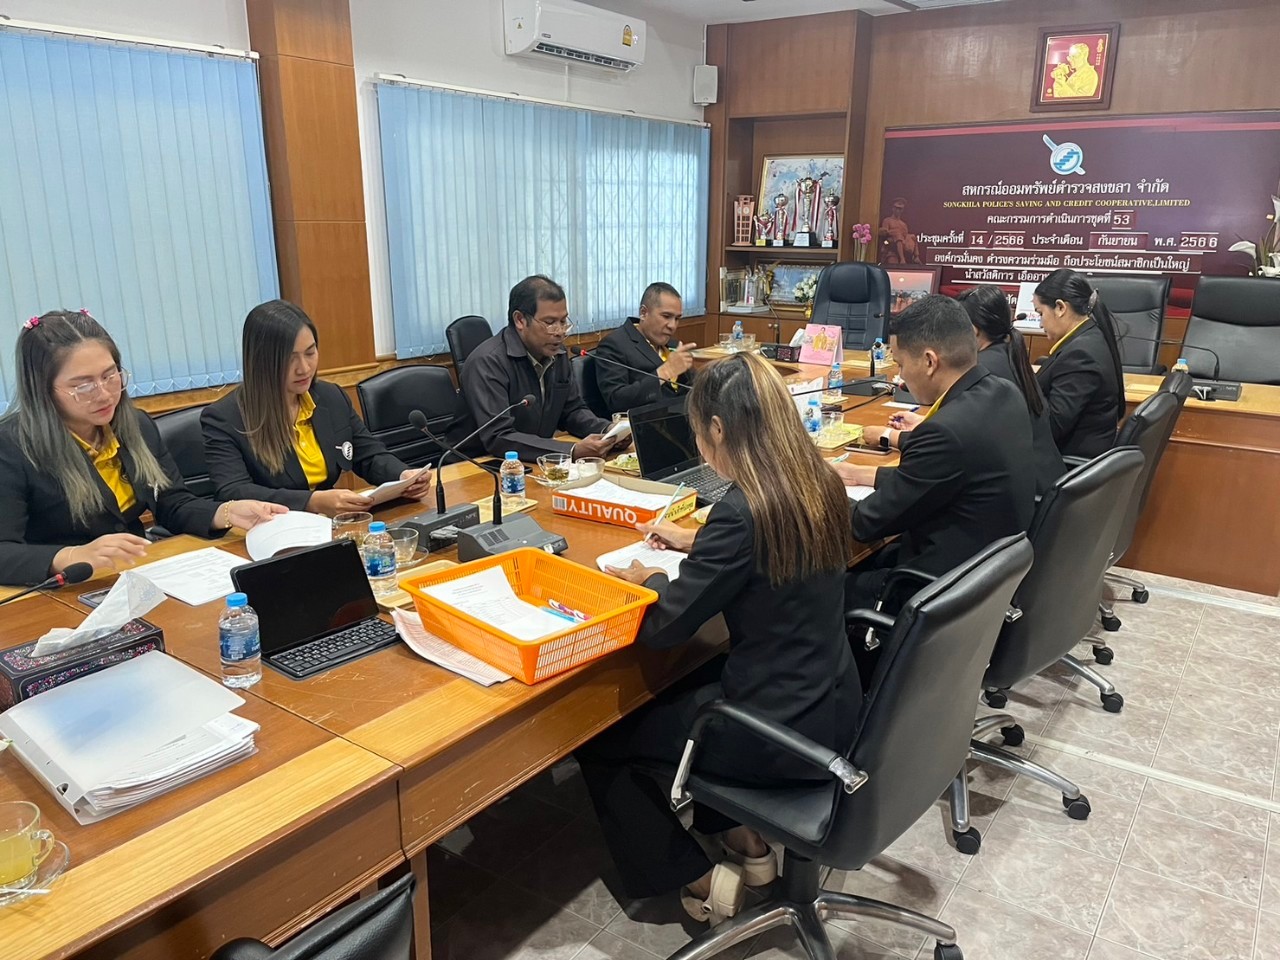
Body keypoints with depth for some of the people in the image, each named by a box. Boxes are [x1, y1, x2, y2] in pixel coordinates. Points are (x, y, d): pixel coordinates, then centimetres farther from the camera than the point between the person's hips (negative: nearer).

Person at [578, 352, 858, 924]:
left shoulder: (745, 508, -27)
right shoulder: (818, 485, -2)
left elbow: (664, 627, -19)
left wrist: (650, 580, 1)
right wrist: (696, 543, 21)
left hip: (781, 731, -8)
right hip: (831, 707, 9)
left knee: (598, 737, 10)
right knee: (670, 693, 31)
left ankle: (697, 880, 17)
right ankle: (744, 839, 31)